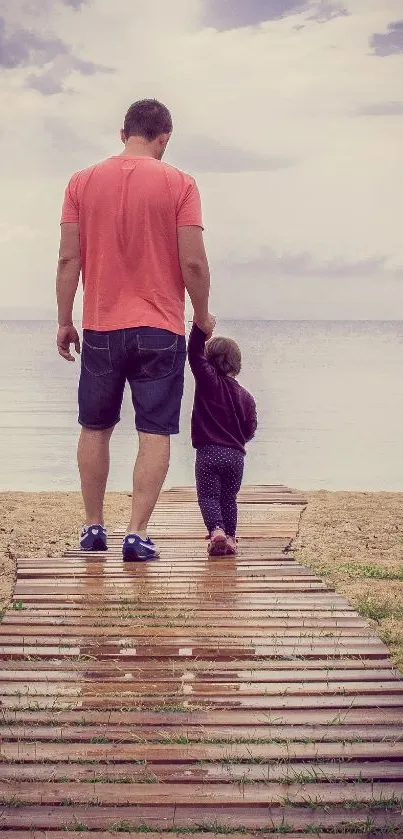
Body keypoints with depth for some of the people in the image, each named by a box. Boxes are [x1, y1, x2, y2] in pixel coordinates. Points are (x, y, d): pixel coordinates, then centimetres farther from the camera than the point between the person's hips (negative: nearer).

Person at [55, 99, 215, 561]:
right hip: (160, 329, -2)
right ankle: (137, 534, -3)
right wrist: (202, 315, 6)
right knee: (155, 434, 2)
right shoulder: (178, 184, -4)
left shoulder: (83, 182, 2)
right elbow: (193, 262, -8)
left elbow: (69, 257, 0)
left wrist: (64, 321, 8)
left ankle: (93, 527, 21)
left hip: (100, 327, 2)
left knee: (95, 429, 16)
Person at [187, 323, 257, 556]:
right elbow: (250, 429, 9)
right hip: (236, 454, 4)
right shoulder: (245, 396, 7)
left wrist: (201, 327, -13)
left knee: (208, 496, 0)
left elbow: (195, 353, -10)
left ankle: (216, 530, -21)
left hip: (208, 451, -4)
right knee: (229, 498, 15)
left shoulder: (208, 381, -3)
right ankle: (230, 537, 10)